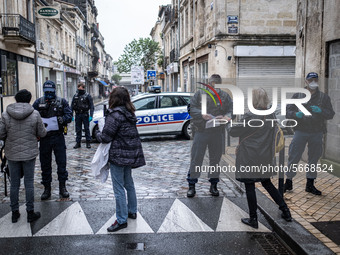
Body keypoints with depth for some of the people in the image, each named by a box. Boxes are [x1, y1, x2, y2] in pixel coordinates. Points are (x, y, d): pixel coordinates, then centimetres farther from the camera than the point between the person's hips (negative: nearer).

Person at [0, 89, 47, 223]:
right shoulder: (35, 114, -11)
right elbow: (42, 133, -4)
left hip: (12, 154, 2)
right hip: (29, 153, -1)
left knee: (14, 183, 12)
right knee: (29, 183, 8)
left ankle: (14, 212, 22)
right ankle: (30, 213, 15)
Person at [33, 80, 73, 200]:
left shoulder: (62, 102, 4)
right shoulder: (38, 102, 6)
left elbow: (69, 115, -2)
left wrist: (63, 119, -24)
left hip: (58, 136, -1)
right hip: (44, 137, 1)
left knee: (62, 162, 2)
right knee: (45, 164, 8)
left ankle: (62, 187, 16)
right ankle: (47, 188, 20)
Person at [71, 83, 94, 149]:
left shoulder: (87, 96, -3)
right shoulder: (75, 96, 7)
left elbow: (91, 106, -7)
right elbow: (72, 106, 9)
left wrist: (91, 116, -15)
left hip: (85, 115, -3)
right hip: (77, 115, 3)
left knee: (87, 129, 3)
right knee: (78, 129, 8)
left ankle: (88, 142, 11)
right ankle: (78, 142, 15)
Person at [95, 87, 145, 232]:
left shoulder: (115, 114, -18)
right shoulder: (129, 113, 9)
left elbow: (105, 137, -18)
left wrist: (97, 134, 4)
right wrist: (102, 135, 14)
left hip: (118, 155, -9)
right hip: (130, 154, 9)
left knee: (119, 188, -1)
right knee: (128, 183, 22)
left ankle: (121, 220, 7)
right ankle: (132, 211, 35)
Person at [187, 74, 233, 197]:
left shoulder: (225, 96, 9)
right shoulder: (199, 94, 3)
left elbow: (232, 110, 4)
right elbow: (191, 108, -2)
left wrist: (225, 116, -18)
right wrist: (201, 114, -19)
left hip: (218, 132, 2)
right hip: (201, 131, -2)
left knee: (216, 158, 9)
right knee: (196, 158, 0)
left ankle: (214, 185, 23)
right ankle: (191, 185, 11)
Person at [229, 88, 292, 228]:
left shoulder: (250, 116, -20)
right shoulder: (271, 115, 1)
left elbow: (234, 132, -12)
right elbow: (272, 134, 12)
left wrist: (229, 124, 7)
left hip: (249, 158, -7)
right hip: (265, 157, 7)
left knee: (250, 187, 5)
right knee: (267, 183, 22)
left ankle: (253, 219, 14)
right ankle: (285, 211, 25)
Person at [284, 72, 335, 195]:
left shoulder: (324, 97, 8)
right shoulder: (298, 96, 5)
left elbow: (331, 114, 3)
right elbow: (287, 111, 4)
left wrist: (320, 111, -17)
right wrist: (296, 114, -18)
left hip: (317, 133, 2)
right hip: (301, 131, -2)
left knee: (314, 158, 9)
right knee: (293, 157, -2)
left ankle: (310, 184, 22)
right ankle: (288, 182, 12)